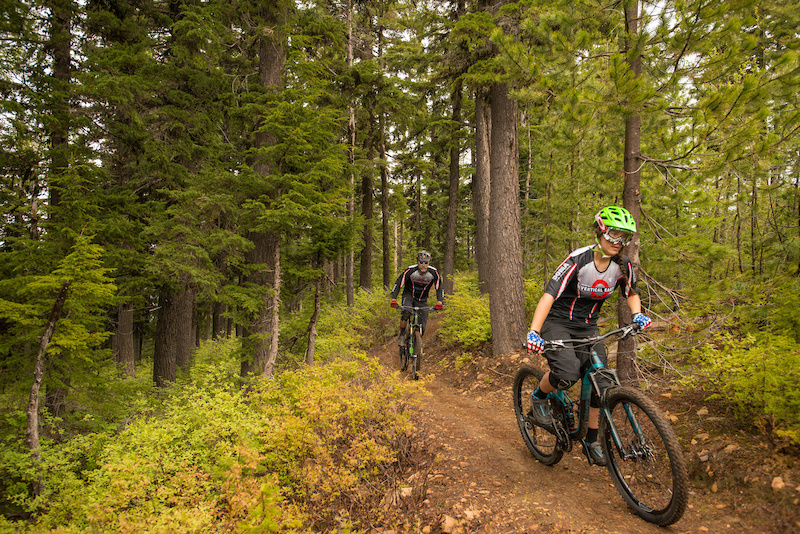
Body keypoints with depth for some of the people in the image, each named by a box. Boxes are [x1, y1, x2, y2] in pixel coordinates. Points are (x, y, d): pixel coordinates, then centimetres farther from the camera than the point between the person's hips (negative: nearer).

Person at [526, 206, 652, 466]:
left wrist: (637, 314, -7)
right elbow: (549, 295, -31)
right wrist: (534, 332, -42)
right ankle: (539, 396, 5)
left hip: (588, 327, 5)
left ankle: (592, 440, 20)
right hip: (558, 323, -5)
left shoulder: (623, 266, -6)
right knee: (567, 373, -29)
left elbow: (631, 293, 15)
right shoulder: (578, 260, -23)